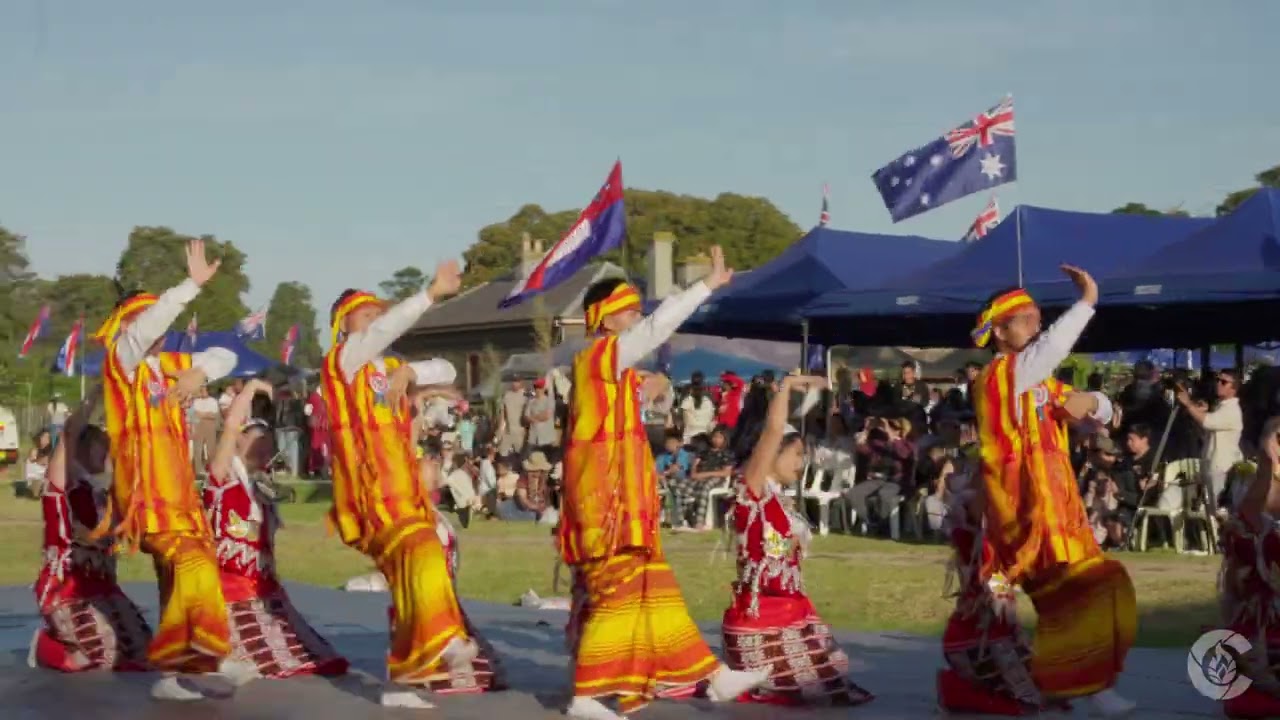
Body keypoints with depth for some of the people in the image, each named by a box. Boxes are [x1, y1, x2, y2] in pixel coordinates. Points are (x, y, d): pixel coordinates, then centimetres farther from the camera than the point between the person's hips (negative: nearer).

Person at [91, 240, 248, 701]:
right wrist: (194, 284, -23)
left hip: (176, 487, 8)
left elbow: (224, 357, 21)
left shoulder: (168, 366, 20)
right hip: (146, 487, -8)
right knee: (193, 560, -22)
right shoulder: (121, 361, 1)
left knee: (179, 576, 5)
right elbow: (149, 322, -17)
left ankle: (170, 672, 8)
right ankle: (209, 651, -28)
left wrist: (200, 372, -1)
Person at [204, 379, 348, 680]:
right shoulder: (222, 476, -4)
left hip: (261, 592, 8)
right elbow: (230, 424, -17)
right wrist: (253, 387, -9)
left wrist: (274, 588, 14)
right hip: (228, 589, -8)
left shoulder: (263, 494, 19)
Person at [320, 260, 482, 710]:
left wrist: (408, 372, -3)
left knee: (410, 578, 7)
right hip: (371, 490, -8)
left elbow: (446, 371, 17)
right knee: (421, 553, -30)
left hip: (402, 489, 8)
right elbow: (384, 331, -18)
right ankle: (442, 641, -45)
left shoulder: (388, 368, 24)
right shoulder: (342, 360, 0)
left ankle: (401, 681, 13)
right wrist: (433, 293, -26)